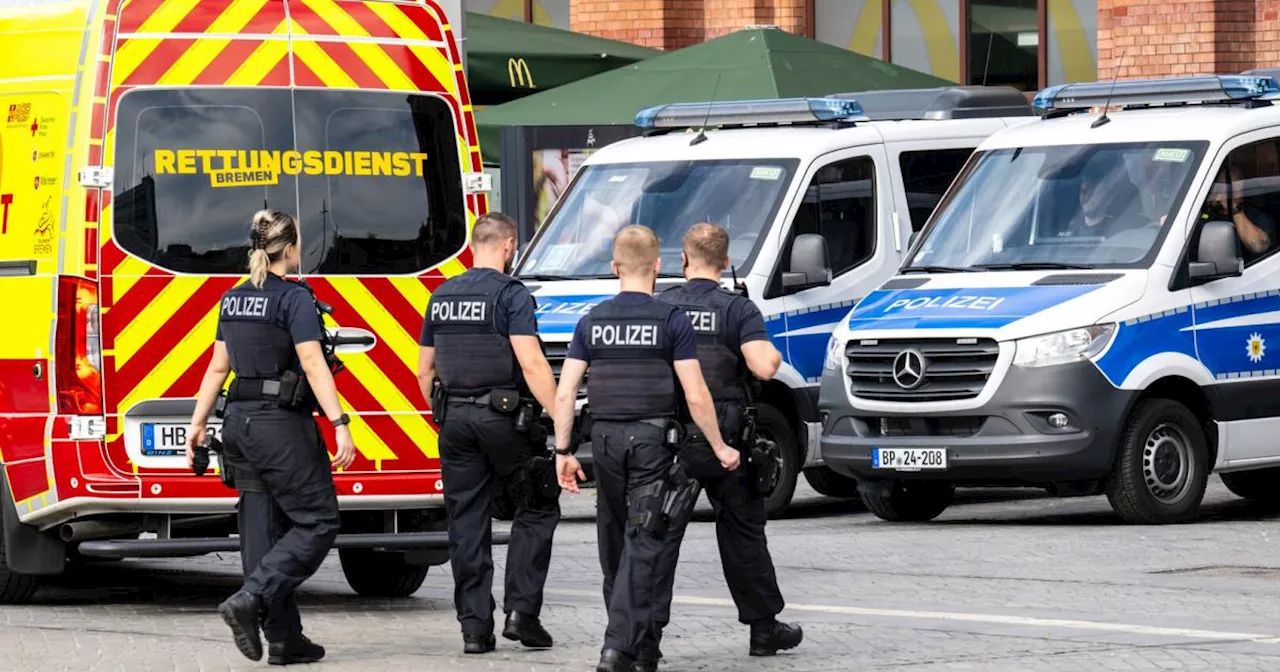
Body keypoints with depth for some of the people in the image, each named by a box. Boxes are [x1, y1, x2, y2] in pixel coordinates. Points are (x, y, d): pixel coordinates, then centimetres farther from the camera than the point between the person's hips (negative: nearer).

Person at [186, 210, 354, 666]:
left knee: (264, 528, 8)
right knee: (318, 521, 1)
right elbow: (313, 366, -19)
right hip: (282, 424, -8)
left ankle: (284, 638, 8)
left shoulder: (233, 299, 10)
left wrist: (198, 423, 18)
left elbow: (218, 367, 13)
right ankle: (250, 600, -14)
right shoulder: (294, 298, -11)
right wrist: (340, 425, -22)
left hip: (241, 423, 8)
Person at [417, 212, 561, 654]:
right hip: (504, 417, -5)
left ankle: (474, 627, 6)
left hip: (454, 419, 5)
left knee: (467, 523, 8)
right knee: (537, 509, 9)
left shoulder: (442, 297, 11)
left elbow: (425, 370, 16)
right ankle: (521, 610, -1)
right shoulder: (511, 295, -9)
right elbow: (532, 364, -19)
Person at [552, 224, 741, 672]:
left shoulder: (593, 321, 5)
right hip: (652, 436, -4)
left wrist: (562, 452, 8)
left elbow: (565, 392, 2)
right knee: (642, 543, -6)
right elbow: (695, 396, -10)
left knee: (614, 538, 17)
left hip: (605, 437, 4)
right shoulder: (670, 320, -6)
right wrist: (719, 447, 0)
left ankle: (624, 631, 30)